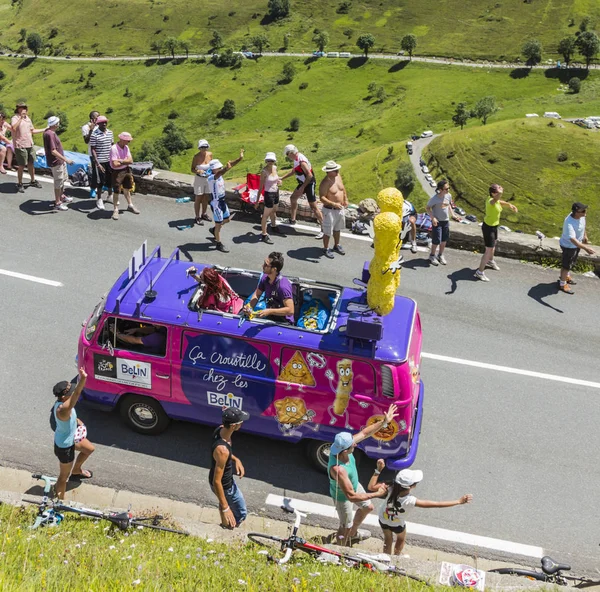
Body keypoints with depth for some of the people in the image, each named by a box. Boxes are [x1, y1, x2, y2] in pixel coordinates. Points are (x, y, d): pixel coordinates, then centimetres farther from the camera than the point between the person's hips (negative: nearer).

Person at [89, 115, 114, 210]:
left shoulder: (110, 132, 4)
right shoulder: (94, 135, -14)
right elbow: (92, 150, -14)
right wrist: (97, 163, -19)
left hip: (110, 160, 5)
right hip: (100, 161, -5)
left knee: (111, 179, 17)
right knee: (100, 181, 4)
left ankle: (110, 195, 37)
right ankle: (99, 200, 19)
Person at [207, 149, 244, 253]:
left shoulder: (219, 173, -2)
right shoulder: (211, 178, -25)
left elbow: (231, 165, -5)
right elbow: (219, 174, -48)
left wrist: (240, 158, -17)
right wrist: (227, 169, -67)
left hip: (222, 200, 9)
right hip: (216, 202, -9)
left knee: (226, 219, 23)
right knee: (219, 224, 4)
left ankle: (214, 230, 48)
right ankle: (219, 244, 18)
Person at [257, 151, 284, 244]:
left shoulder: (275, 168, -2)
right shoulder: (264, 171, -22)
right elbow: (261, 187, -18)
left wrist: (279, 181, -5)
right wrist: (257, 200, -17)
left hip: (276, 192, 8)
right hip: (269, 194, -8)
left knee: (273, 211, 28)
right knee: (266, 215, 0)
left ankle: (273, 226, 51)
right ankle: (264, 235, 8)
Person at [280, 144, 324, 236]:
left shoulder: (301, 161, -24)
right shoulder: (296, 159, 6)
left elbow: (310, 175, -28)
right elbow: (293, 171, 23)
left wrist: (302, 187, -24)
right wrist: (282, 178, 23)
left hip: (309, 184, -10)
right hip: (303, 183, 10)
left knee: (313, 207, -10)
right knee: (293, 198, 23)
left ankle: (324, 229, -8)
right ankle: (292, 220, 38)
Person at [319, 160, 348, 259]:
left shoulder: (338, 176, -1)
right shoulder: (325, 183, -24)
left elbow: (343, 188, 16)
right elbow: (322, 198, -27)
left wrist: (345, 199, 9)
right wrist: (333, 204, -36)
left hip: (340, 209, 8)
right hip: (329, 210, -7)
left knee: (337, 229, 23)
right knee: (328, 231, 5)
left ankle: (337, 245, 41)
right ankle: (326, 249, 22)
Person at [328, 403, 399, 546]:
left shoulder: (343, 447, -27)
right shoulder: (338, 469, -47)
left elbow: (365, 433, -12)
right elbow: (351, 496, -40)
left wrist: (384, 422, -16)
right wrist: (377, 494, -34)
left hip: (354, 485, 8)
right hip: (342, 496, -8)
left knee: (367, 507, 30)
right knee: (346, 526, 15)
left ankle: (353, 533, 58)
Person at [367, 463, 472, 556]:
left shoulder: (391, 488, -37)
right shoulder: (410, 501, -44)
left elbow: (371, 487, -23)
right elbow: (437, 504, -41)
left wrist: (378, 470, -23)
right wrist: (459, 501, -37)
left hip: (383, 520, 2)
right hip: (397, 525, -2)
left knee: (387, 541, 29)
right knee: (401, 540, 32)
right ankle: (396, 556, 57)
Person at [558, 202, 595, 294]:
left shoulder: (581, 216, -15)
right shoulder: (569, 223, -40)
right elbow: (572, 240, -46)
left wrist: (585, 235, 22)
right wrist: (585, 248, -53)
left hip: (577, 243, 8)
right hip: (569, 246, -8)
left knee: (572, 262, 29)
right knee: (566, 265, 11)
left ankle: (566, 276, 54)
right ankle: (562, 284, 31)